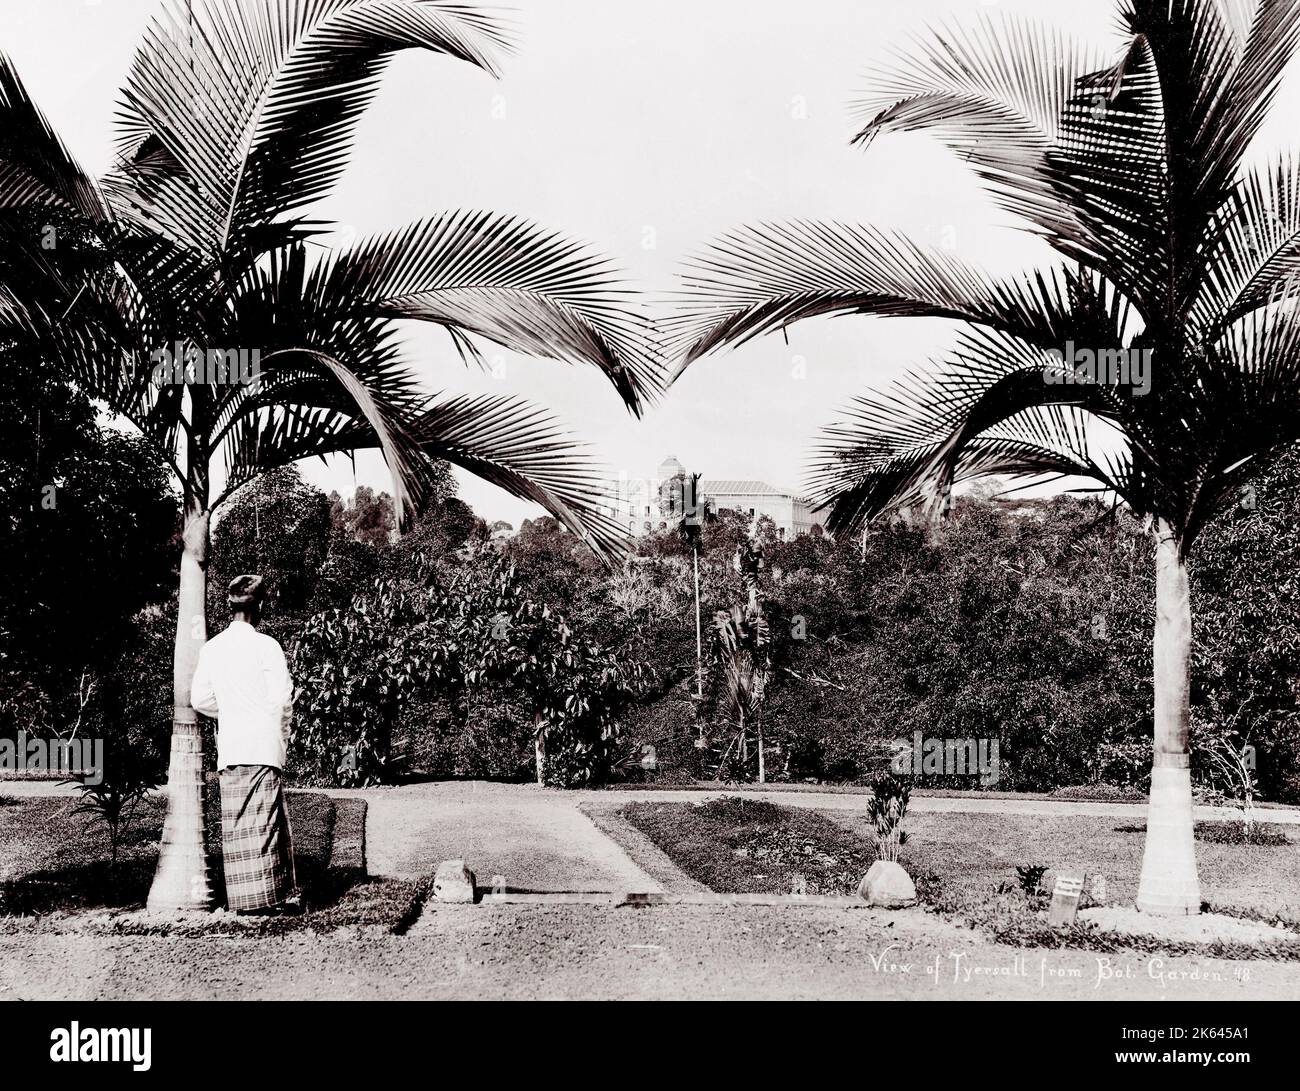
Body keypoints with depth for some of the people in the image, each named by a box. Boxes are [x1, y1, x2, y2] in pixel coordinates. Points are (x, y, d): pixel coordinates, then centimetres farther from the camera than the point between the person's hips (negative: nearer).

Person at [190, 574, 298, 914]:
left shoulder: (211, 648, 7)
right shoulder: (265, 645, -8)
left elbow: (200, 699, 8)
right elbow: (281, 697, -11)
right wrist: (281, 732, 5)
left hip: (228, 748, 5)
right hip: (263, 746, -5)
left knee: (235, 823, 8)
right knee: (262, 821, -3)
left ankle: (241, 898, 11)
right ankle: (263, 895, -3)